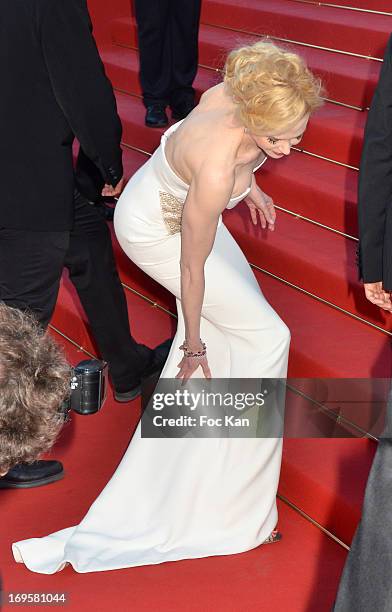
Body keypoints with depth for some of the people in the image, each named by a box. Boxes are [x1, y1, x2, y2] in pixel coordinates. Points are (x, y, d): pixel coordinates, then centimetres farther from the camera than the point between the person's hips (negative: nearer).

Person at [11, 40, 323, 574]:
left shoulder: (240, 92, -24)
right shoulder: (215, 174, -42)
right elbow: (192, 266, -28)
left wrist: (246, 182, 16)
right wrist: (193, 345, -14)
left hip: (169, 201, 8)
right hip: (157, 234, -8)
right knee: (265, 337, -2)